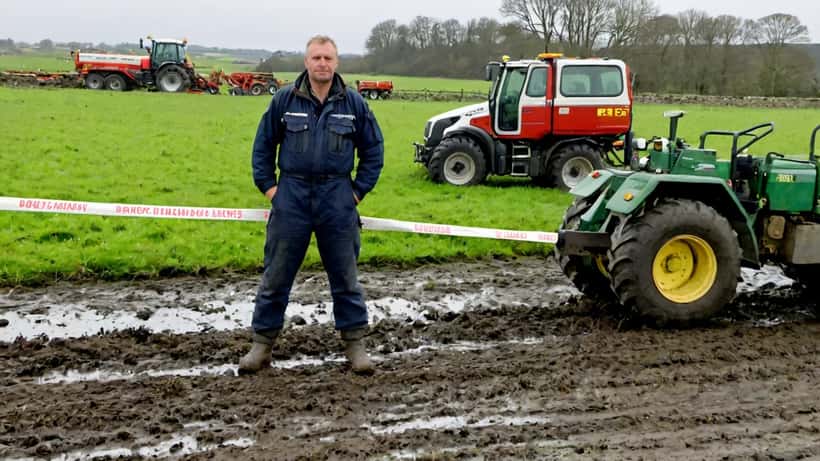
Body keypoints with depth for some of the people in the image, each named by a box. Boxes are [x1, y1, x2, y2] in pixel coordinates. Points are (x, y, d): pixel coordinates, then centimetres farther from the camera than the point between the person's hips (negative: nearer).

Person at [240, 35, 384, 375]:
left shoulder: (353, 103, 2)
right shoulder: (285, 99, 1)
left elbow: (373, 149, 10)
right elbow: (263, 145, 9)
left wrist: (359, 190, 4)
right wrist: (267, 186, 3)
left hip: (338, 201, 0)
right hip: (291, 197, 0)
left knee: (346, 277, 9)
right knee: (275, 277, 6)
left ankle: (355, 344, 20)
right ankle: (262, 345, 17)